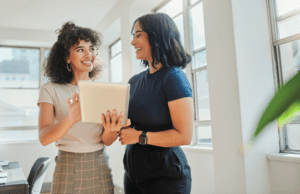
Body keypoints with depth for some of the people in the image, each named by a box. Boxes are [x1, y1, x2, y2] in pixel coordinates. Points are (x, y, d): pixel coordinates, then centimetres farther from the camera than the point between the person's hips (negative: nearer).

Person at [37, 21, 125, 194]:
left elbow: (107, 141, -1)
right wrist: (71, 120, -35)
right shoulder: (51, 90, -4)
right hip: (67, 169, -2)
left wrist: (111, 129, -24)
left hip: (100, 167, 2)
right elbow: (44, 138, -16)